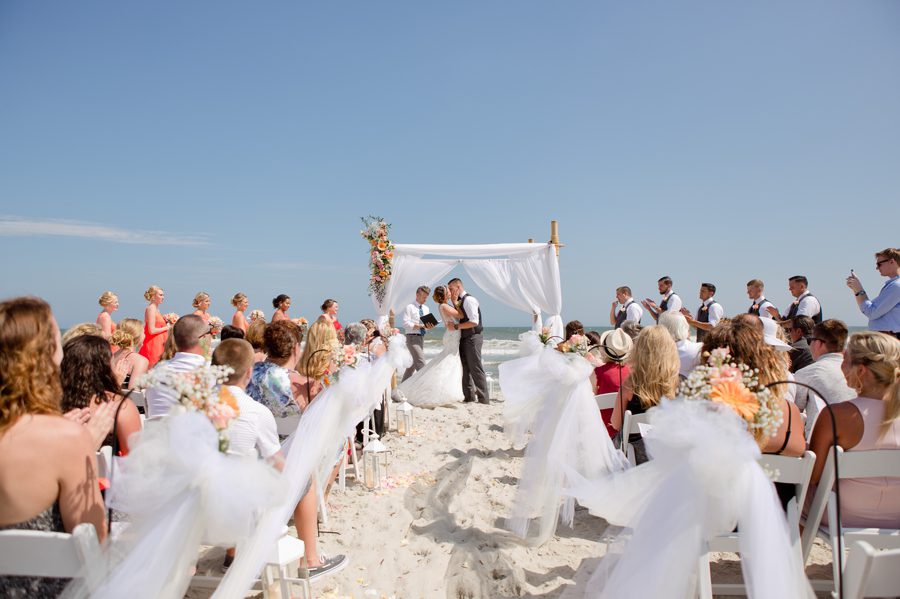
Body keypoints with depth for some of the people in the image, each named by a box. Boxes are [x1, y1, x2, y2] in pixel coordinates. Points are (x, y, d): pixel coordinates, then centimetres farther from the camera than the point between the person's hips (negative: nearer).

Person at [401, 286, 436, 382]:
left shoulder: (426, 309, 14)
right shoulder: (409, 307, -7)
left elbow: (426, 325, 15)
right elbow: (406, 324, -15)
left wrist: (430, 326, -9)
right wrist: (421, 326, -23)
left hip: (421, 337, 8)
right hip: (412, 337, -8)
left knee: (414, 363, 14)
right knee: (421, 363, -14)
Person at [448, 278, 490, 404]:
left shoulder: (469, 300, -13)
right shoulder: (460, 302, 15)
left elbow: (474, 322, -21)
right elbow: (461, 317, 0)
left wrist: (457, 326, -20)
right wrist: (455, 303, -7)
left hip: (472, 338, -10)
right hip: (464, 339, 10)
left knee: (476, 369, -7)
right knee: (466, 369, 12)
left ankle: (484, 399, -2)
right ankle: (469, 397, 20)